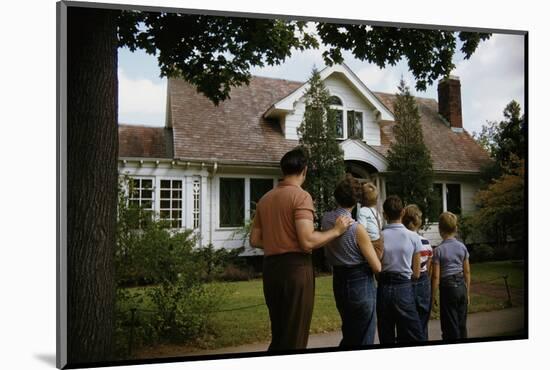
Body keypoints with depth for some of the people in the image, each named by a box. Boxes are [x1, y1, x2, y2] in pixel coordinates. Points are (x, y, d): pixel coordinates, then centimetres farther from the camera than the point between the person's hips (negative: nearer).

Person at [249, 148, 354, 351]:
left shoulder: (265, 199, 11)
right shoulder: (301, 196, -11)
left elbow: (255, 240, 15)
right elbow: (307, 241, -20)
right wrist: (336, 230, -6)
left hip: (270, 267, 8)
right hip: (295, 268, -7)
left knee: (279, 333, 20)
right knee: (294, 336, 3)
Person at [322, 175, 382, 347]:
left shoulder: (326, 219, -3)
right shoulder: (357, 228, -21)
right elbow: (377, 267, -14)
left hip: (338, 283, 6)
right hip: (361, 284, -6)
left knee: (348, 336, 23)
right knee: (363, 340, 7)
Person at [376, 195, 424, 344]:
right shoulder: (413, 237, -5)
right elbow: (416, 273, 1)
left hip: (384, 288, 1)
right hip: (404, 288, -1)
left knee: (386, 337, 11)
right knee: (412, 337, 6)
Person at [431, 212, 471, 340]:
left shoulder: (438, 250, -11)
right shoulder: (462, 247, 1)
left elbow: (436, 276, -11)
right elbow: (467, 272, 6)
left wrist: (433, 295, -1)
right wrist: (467, 293, 15)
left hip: (447, 287, -4)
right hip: (461, 286, 4)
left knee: (450, 326, 5)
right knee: (462, 325, 14)